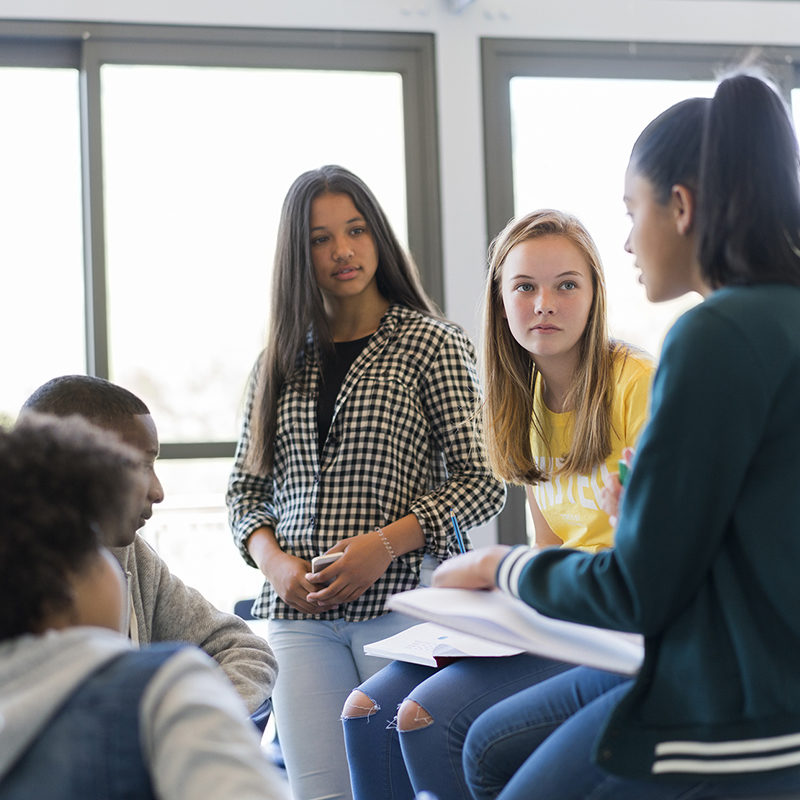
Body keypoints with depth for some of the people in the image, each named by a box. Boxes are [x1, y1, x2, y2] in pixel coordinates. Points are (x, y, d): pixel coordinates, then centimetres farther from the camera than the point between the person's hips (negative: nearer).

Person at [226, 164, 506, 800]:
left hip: (403, 598, -3)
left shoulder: (431, 343, 2)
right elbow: (247, 488, 16)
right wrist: (273, 560, -4)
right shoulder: (280, 361, 14)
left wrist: (386, 542, -15)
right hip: (298, 612, 3)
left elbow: (483, 481, -2)